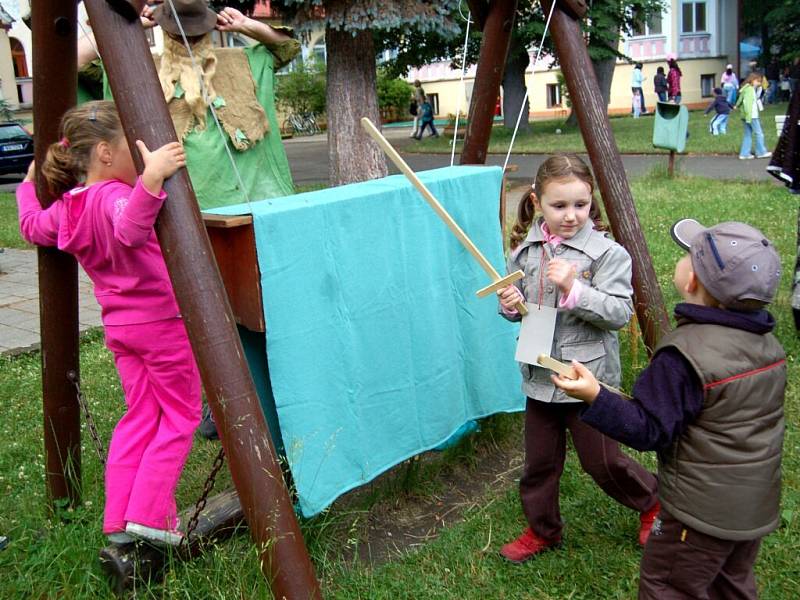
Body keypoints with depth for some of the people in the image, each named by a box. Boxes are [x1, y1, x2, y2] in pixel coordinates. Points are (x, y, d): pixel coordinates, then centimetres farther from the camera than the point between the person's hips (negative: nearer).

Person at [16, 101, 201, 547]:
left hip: (119, 324, 9)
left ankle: (120, 521, 19)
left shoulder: (68, 206, 6)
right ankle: (149, 516, 4)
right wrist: (151, 179, -55)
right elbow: (129, 229, -44)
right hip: (162, 321, -8)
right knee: (180, 416, 5)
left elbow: (33, 227, 25)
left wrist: (29, 186, 40)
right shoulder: (114, 195, -21)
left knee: (140, 418, 16)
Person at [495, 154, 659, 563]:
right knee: (539, 462, 16)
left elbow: (620, 312, -19)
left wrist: (573, 289, -30)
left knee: (601, 461, 9)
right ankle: (542, 531, 38)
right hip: (539, 376, 5)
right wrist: (510, 304, -9)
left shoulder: (606, 252, -13)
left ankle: (651, 501, 39)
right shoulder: (525, 250, 1)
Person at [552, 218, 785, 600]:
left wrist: (595, 397, -32)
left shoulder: (684, 355, -27)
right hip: (759, 506, 8)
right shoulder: (769, 345, -1)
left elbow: (649, 430, -25)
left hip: (702, 511, -8)